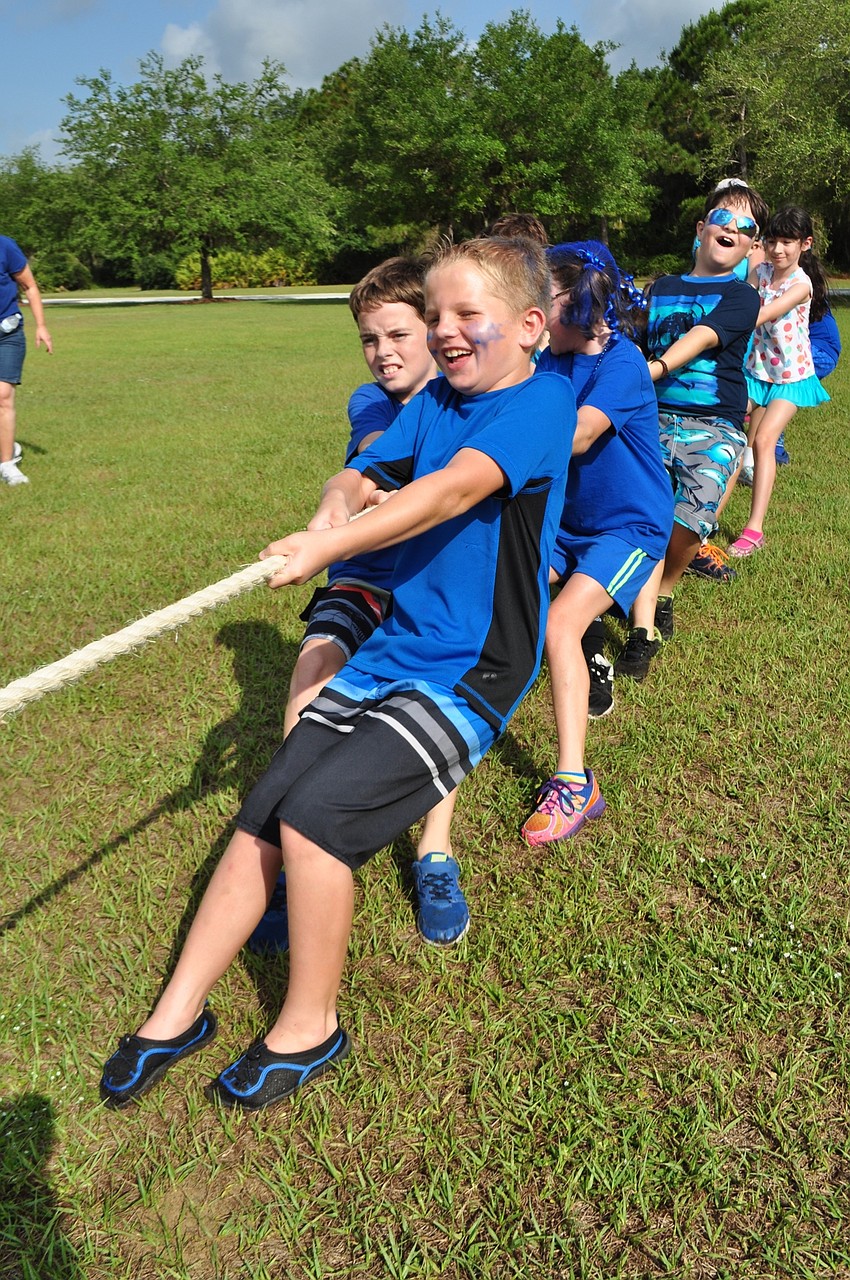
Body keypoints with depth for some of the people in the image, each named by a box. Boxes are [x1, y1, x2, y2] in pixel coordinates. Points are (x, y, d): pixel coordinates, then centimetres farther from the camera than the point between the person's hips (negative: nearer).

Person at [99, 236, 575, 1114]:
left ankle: (310, 1026, 5)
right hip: (391, 651, 7)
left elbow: (455, 488, -26)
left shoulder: (540, 401, -11)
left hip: (470, 678, -7)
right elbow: (361, 473, 3)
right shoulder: (435, 399, 12)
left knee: (315, 812, -19)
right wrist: (334, 510, -20)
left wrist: (327, 546, -33)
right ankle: (177, 1015, 16)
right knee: (260, 814, 1)